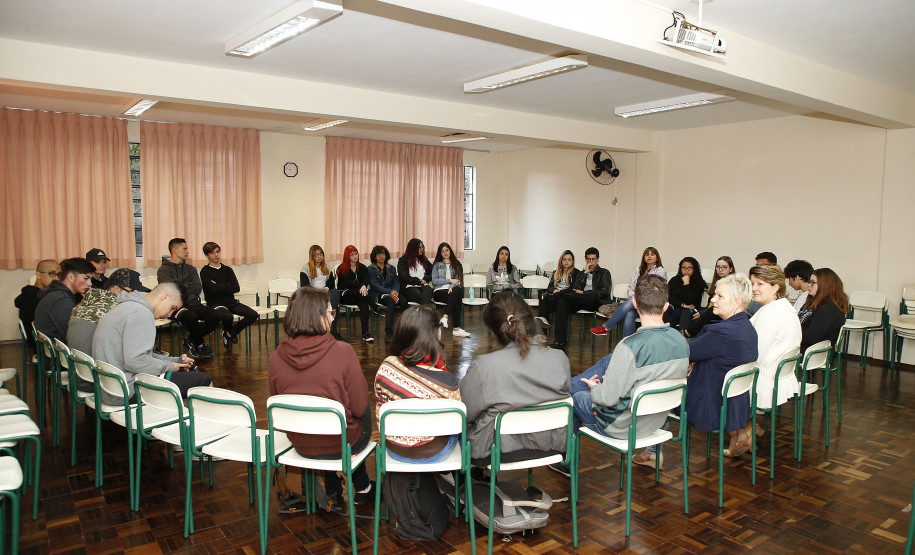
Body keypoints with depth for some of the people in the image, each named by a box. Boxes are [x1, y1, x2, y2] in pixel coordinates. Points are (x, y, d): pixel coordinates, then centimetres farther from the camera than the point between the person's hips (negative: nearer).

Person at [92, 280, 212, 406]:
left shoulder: (128, 306, 16)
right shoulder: (141, 313, -18)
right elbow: (135, 362, -26)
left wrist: (176, 361, 10)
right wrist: (168, 366, -11)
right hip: (129, 390, -11)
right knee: (204, 381, -11)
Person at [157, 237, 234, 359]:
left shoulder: (190, 269, 19)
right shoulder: (164, 270, 4)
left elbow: (198, 288, 4)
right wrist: (189, 286, -3)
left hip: (193, 304, 5)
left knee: (217, 315, -20)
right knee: (191, 316, -38)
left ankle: (191, 340, 0)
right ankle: (200, 344, -8)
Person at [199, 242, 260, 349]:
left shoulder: (228, 270, 14)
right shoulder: (205, 271, 1)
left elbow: (236, 288, 1)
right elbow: (212, 289, -16)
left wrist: (218, 286, -6)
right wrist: (228, 286, -5)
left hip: (231, 302, 5)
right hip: (215, 303, -5)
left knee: (253, 315, -15)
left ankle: (230, 332, 7)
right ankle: (227, 330, 3)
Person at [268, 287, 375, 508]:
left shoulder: (276, 358, -12)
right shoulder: (343, 351, -24)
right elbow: (359, 407, -16)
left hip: (300, 445, 4)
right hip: (341, 444, -3)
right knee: (363, 416, 27)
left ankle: (332, 491, 38)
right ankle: (362, 488, 39)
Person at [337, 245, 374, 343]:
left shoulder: (362, 267, 15)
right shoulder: (341, 268, 3)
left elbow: (366, 280, -3)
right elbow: (347, 283, -12)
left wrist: (364, 286, -28)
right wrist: (360, 286, -27)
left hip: (358, 294, 3)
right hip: (344, 295, -3)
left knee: (363, 304, -33)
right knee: (358, 292, -39)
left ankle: (365, 333, -40)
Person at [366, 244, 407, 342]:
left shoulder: (391, 268, 20)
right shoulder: (371, 269, 5)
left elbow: (396, 282, 9)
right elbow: (375, 285, -8)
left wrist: (394, 291, -15)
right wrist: (389, 292, -22)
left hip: (392, 293, 4)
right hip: (377, 295, -4)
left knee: (403, 301, -30)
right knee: (391, 301, -37)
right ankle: (389, 333, -40)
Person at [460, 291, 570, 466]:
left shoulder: (482, 367, -24)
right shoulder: (560, 359, -14)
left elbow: (466, 413, -11)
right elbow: (565, 396, 3)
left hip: (498, 452, -4)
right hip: (550, 446, 4)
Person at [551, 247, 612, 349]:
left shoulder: (604, 272, 14)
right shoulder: (581, 273, 27)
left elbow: (603, 292, -3)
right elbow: (575, 289, 8)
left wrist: (583, 293, -8)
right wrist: (585, 273, 4)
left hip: (597, 302, -4)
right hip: (581, 302, 4)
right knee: (561, 302, -28)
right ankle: (560, 341, -32)